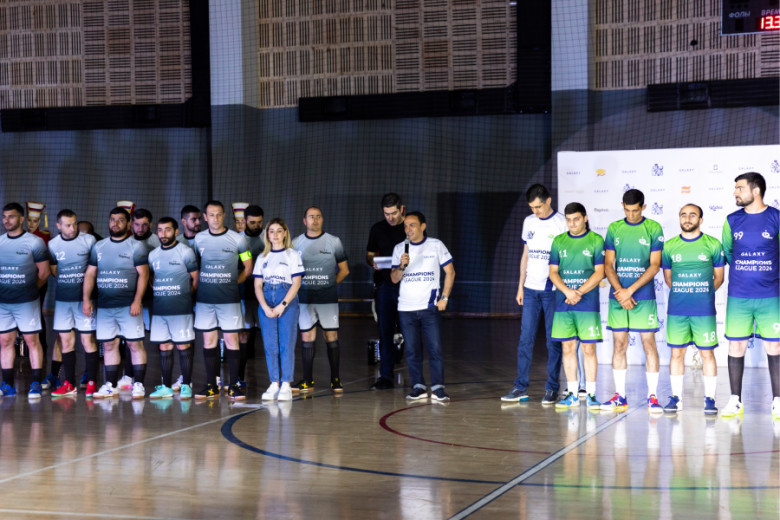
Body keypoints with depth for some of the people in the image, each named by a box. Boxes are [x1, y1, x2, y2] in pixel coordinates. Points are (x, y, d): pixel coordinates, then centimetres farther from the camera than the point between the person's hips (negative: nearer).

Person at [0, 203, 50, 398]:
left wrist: (28, 290, 8)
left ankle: (36, 384, 2)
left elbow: (43, 273, 0)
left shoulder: (34, 242, -4)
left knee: (32, 340, -3)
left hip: (26, 302, -4)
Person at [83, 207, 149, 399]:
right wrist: (86, 298, 1)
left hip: (128, 305, -4)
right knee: (109, 345, 7)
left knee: (135, 344, -4)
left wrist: (137, 301, -15)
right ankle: (110, 386, 13)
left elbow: (143, 274, -6)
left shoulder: (136, 246, 0)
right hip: (104, 305, 4)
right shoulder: (99, 246, 13)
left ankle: (138, 385, 0)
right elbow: (90, 274, 13)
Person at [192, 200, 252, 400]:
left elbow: (248, 267, 8)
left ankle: (233, 386, 2)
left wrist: (232, 283, 1)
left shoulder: (237, 239, -1)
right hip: (204, 299, 3)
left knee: (231, 340, -3)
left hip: (229, 299, -2)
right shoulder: (199, 238, 7)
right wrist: (199, 284, 8)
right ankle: (211, 386, 11)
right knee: (209, 341, 5)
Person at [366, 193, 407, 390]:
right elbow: (369, 255, 16)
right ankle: (385, 376, 5)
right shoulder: (377, 229, 10)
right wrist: (373, 263, -7)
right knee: (385, 332, 1)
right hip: (384, 284, 2)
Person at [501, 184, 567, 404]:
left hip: (552, 291, -5)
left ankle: (552, 388, 7)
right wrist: (520, 286, 14)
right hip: (531, 289, 5)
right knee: (525, 339, 3)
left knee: (553, 341, 0)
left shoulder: (561, 223, -5)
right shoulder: (529, 222, 11)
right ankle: (520, 387, 7)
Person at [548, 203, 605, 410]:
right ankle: (572, 394, 12)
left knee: (588, 348, -2)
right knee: (568, 347, 5)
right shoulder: (559, 241, 10)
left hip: (587, 303, -3)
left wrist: (579, 292, -14)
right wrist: (567, 291, -11)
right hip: (563, 304, 3)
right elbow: (553, 272, 6)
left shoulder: (596, 240, 2)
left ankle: (591, 394, 5)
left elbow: (599, 272, -4)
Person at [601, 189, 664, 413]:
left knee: (649, 344, -2)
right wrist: (620, 291, -8)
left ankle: (652, 397, 3)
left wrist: (630, 290, -12)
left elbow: (654, 266, -5)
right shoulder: (614, 228, 8)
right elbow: (608, 264, 6)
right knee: (619, 345, 5)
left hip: (644, 296, -3)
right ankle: (620, 396, 11)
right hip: (617, 296, 3)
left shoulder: (653, 229, 0)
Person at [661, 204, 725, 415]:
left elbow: (719, 277, 8)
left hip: (704, 310, -2)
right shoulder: (669, 246, 7)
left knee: (707, 353, 0)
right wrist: (683, 293, 10)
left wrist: (702, 294, 6)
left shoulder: (713, 245, 2)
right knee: (677, 352, 4)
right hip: (676, 310, 2)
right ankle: (676, 398, 12)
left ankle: (709, 398, 6)